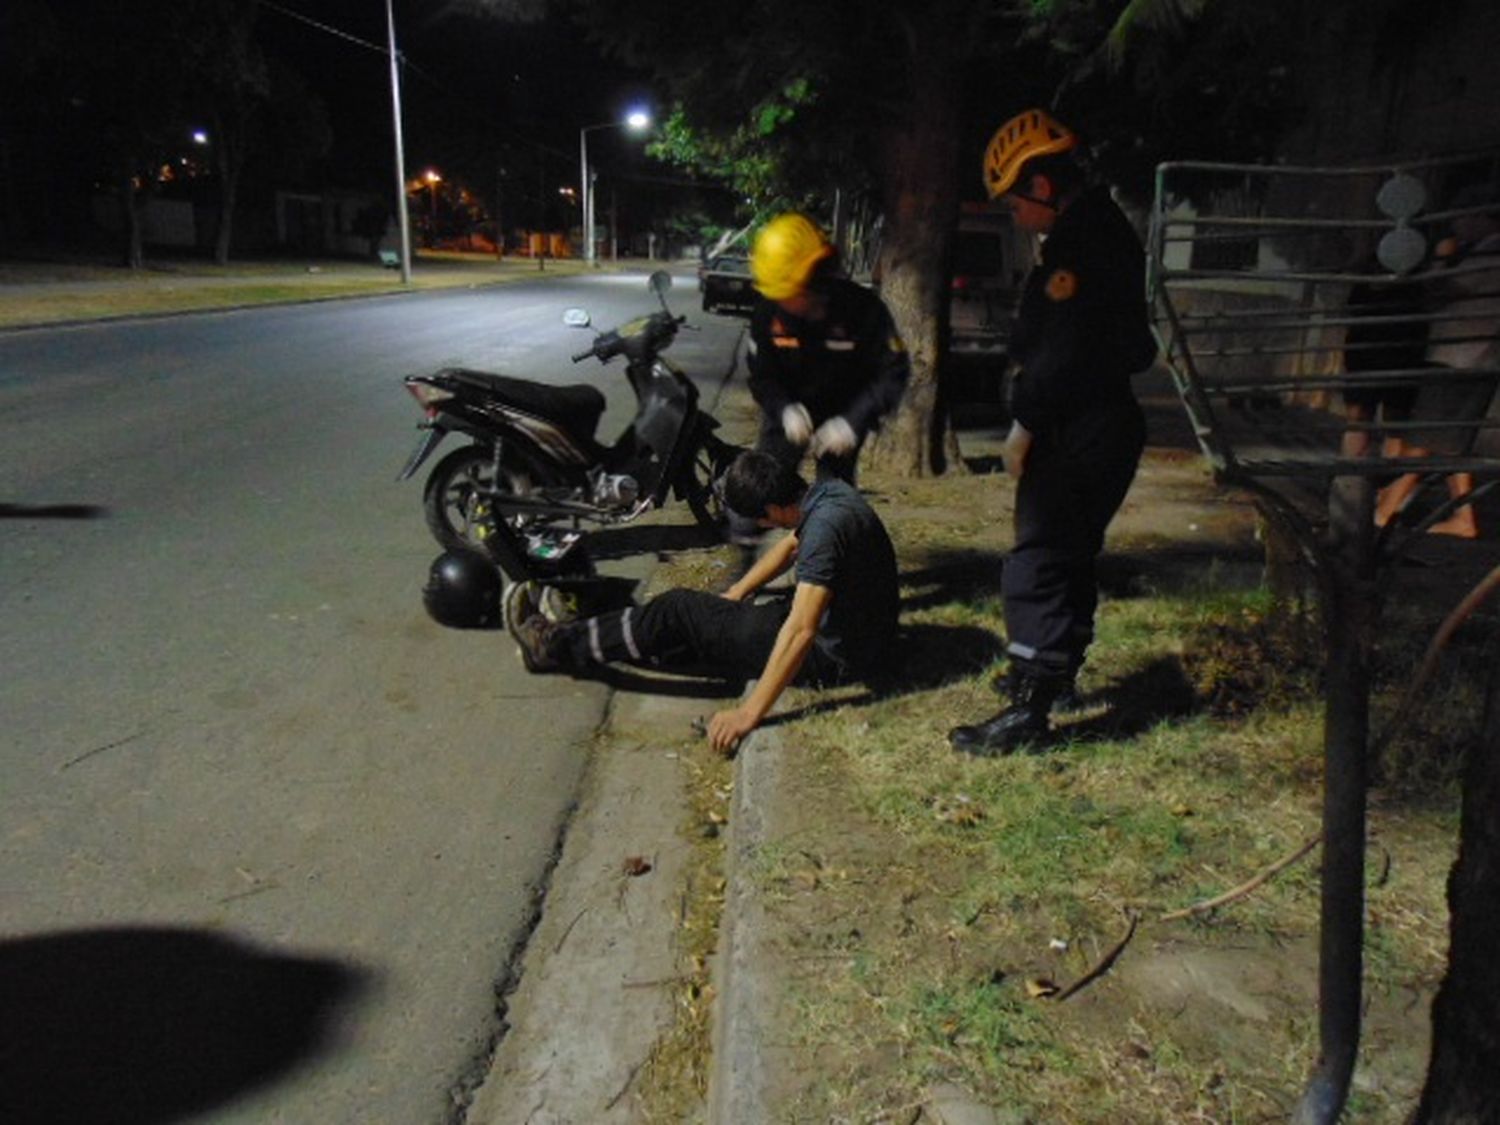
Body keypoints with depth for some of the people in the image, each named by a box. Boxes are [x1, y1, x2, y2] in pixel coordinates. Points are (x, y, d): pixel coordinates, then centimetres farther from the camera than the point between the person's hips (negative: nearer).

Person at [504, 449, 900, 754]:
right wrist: (735, 594, 22)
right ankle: (578, 632, 27)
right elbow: (791, 545, 20)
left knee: (678, 612, -4)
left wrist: (750, 712, -34)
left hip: (834, 657, -9)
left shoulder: (826, 526, -30)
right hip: (850, 631, 9)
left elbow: (801, 631, -35)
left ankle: (555, 646, 9)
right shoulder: (826, 492, 0)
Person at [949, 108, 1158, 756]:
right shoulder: (1098, 230, 14)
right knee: (1070, 555, 21)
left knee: (1037, 566, -7)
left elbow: (1063, 350, -23)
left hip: (1080, 433, -11)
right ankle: (1058, 671, 37)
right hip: (1095, 427, 11)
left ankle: (1029, 708, -3)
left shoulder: (1082, 244, -18)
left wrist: (1025, 425, -15)